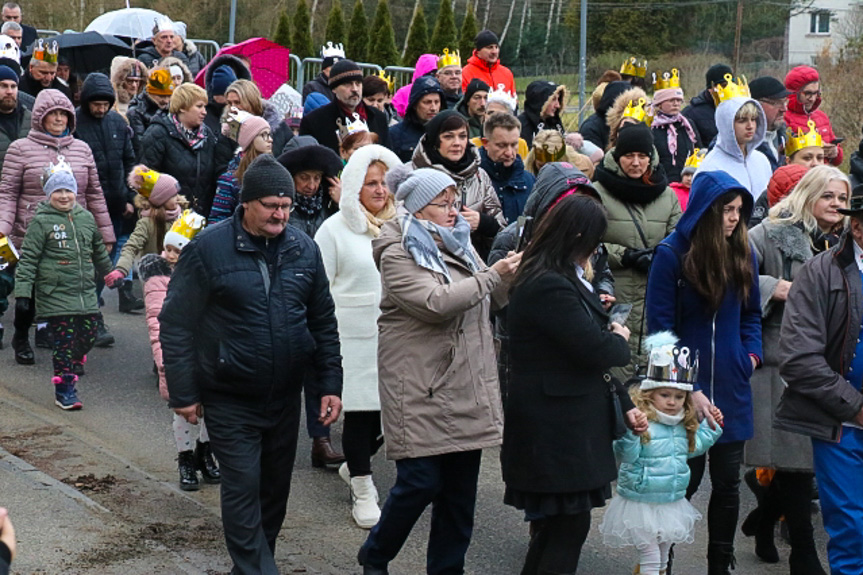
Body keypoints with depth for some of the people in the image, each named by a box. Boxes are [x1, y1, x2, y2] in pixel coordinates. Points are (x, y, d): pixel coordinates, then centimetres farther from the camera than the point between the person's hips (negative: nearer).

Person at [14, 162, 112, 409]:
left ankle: (72, 367, 32)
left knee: (88, 333, 5)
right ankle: (64, 388, 3)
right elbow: (27, 259, -7)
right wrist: (22, 293, -13)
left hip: (86, 291, 5)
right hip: (55, 293, -5)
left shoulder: (86, 217, 10)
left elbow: (99, 251, 26)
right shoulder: (41, 221, -6)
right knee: (63, 339, -6)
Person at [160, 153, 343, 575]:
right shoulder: (208, 249, -11)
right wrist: (183, 393, -9)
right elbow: (175, 324, -8)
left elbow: (324, 322, 11)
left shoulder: (303, 249, 3)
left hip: (285, 396, 5)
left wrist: (330, 384, 6)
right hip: (230, 401, -5)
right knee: (243, 488, -7)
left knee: (275, 488, 14)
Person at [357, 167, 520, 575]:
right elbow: (436, 303, -22)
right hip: (421, 391, -7)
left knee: (460, 487, 8)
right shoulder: (397, 255, -9)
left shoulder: (459, 246, 14)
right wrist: (493, 275, -18)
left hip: (467, 386, 7)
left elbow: (493, 299, 18)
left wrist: (514, 274, -3)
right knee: (420, 483, -6)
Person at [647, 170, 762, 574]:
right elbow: (660, 328, -10)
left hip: (731, 389, 4)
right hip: (685, 389, -4)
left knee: (728, 481, 10)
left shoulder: (742, 252, 5)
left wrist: (752, 355, 0)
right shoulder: (671, 254, -10)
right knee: (685, 481, 3)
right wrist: (688, 389, -15)